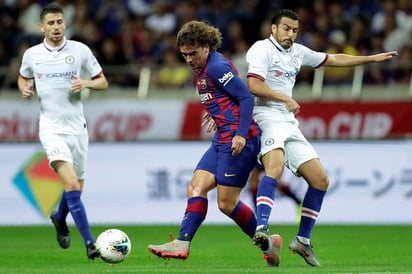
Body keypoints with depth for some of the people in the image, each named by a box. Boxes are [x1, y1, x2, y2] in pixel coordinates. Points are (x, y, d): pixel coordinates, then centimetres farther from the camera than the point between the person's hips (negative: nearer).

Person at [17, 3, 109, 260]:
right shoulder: (32, 55, 0)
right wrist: (25, 89, -3)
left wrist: (86, 83, -15)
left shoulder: (80, 50, -2)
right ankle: (89, 242, -21)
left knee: (76, 188, 13)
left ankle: (60, 218, 47)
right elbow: (23, 78, 20)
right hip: (51, 127, -2)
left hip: (77, 126, 2)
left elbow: (103, 82, 5)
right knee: (71, 184, -21)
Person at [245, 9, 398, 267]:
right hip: (266, 117, -8)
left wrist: (372, 58, 32)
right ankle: (261, 229, -47)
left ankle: (303, 240, 14)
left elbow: (334, 59, 31)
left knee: (320, 180, 4)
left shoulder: (298, 52, 20)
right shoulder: (263, 49, -4)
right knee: (275, 168, -35)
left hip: (289, 124, 9)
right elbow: (254, 85, -18)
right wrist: (285, 98, -14)